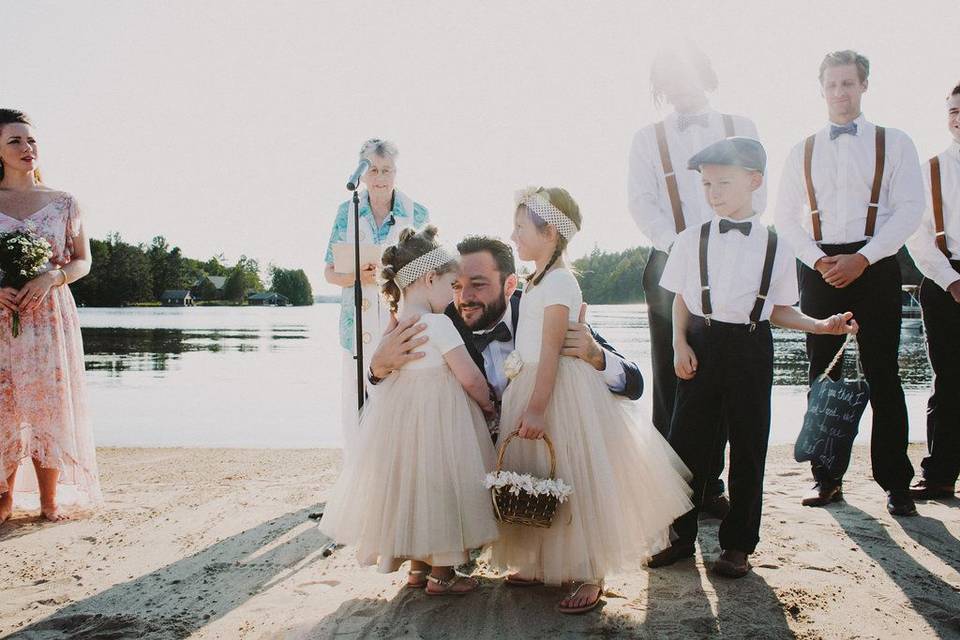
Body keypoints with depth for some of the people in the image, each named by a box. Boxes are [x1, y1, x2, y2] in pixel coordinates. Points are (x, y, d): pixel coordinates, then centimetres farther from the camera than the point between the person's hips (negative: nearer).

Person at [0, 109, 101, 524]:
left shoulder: (64, 203, 6)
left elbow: (83, 262, 8)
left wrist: (50, 277, -11)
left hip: (50, 315, 0)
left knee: (49, 402, -1)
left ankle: (50, 498, 8)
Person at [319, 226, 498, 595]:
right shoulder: (438, 323, -18)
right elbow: (470, 377, -16)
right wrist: (487, 404, 0)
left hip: (403, 411, 8)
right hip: (440, 415, -8)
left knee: (414, 485, 18)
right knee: (441, 487, 5)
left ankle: (418, 566, 31)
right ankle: (442, 574, 16)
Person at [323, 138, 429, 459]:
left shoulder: (417, 214, 5)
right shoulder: (346, 212, 8)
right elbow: (330, 272, 10)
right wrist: (360, 276, -12)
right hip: (359, 326, 2)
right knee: (354, 406, 0)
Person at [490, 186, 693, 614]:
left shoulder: (558, 280, -15)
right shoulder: (541, 279, 13)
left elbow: (551, 348, -21)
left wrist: (537, 407, -24)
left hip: (558, 387, -10)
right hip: (530, 385, 10)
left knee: (568, 478, -3)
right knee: (539, 480, 14)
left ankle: (588, 575, 7)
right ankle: (542, 565, 25)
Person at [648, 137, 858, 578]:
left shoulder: (775, 247, 2)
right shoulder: (692, 240, 3)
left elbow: (778, 310, 9)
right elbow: (680, 299, 7)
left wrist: (821, 325, -4)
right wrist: (680, 343, -6)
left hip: (751, 347, 0)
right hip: (701, 346, 0)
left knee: (748, 447, 5)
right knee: (686, 441, 2)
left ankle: (737, 544, 19)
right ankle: (681, 536, 18)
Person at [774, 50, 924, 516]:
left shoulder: (894, 143, 6)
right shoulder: (802, 151, 13)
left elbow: (910, 209, -4)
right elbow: (785, 217, 9)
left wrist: (861, 259, -14)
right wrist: (818, 260, -7)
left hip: (875, 265, -2)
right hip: (819, 269, 2)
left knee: (883, 375, -2)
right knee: (823, 376, 4)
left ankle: (895, 483, 6)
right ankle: (827, 477, 12)